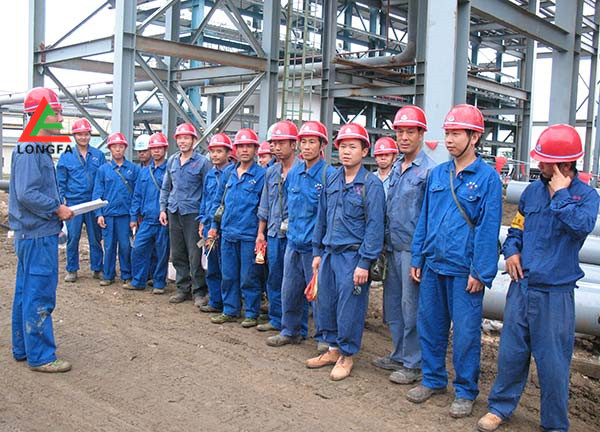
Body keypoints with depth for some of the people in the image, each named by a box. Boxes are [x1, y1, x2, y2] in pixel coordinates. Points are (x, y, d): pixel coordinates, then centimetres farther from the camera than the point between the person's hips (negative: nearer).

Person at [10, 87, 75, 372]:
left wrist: (57, 208, 9)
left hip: (34, 233, 11)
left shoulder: (36, 148, 14)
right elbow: (26, 194, -24)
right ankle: (40, 356, 6)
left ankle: (23, 348, 28)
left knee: (26, 292, 17)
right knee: (40, 295, -3)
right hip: (38, 234, -11)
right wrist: (57, 209, -15)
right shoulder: (29, 149, -17)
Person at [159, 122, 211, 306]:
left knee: (195, 256, -3)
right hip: (174, 212, 6)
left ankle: (199, 291, 8)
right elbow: (165, 187, 19)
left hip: (192, 213, -5)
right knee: (177, 254, 11)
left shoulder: (202, 162, -4)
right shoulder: (172, 161, 11)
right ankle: (183, 288, 23)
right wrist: (163, 208, 10)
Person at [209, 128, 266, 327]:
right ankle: (230, 311, 25)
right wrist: (214, 226, 14)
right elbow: (219, 201, 19)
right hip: (227, 234, 6)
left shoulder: (261, 175, -5)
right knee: (228, 276, 12)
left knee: (249, 277, 2)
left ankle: (251, 313, 15)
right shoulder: (229, 173, 11)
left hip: (249, 235, -5)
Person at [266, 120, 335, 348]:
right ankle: (291, 331, 30)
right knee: (290, 289, 14)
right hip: (293, 242, 6)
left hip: (315, 245, -6)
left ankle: (324, 337, 18)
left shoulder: (329, 175, -11)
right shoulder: (293, 173, 9)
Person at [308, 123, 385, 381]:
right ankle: (333, 348, 29)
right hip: (329, 253, 6)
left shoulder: (371, 185, -9)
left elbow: (375, 226, -12)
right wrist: (317, 252, 14)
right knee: (325, 303, 12)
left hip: (353, 256, -6)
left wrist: (364, 263, -16)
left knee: (349, 307, 1)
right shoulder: (332, 182, 11)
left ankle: (347, 355, 17)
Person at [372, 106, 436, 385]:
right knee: (392, 306, 15)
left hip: (413, 250, -8)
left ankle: (413, 364, 15)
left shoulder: (429, 170, -11)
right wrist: (383, 245, 16)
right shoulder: (395, 170, 13)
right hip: (393, 248, 8)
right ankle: (399, 356, 30)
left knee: (411, 309, 1)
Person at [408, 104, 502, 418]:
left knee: (465, 333, 4)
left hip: (464, 271, -5)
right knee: (429, 325, 13)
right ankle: (433, 380, 31)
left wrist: (480, 272, -13)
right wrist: (417, 258, 10)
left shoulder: (488, 178, -7)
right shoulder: (437, 174, 9)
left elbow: (488, 228, -10)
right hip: (432, 265, 5)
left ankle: (465, 392, 20)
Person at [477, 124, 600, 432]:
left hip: (555, 293, -4)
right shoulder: (532, 190, 7)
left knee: (553, 363, 5)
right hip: (522, 286, 4)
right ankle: (500, 406, 29)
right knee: (511, 353, 11)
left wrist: (560, 193, -17)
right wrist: (511, 251, -1)